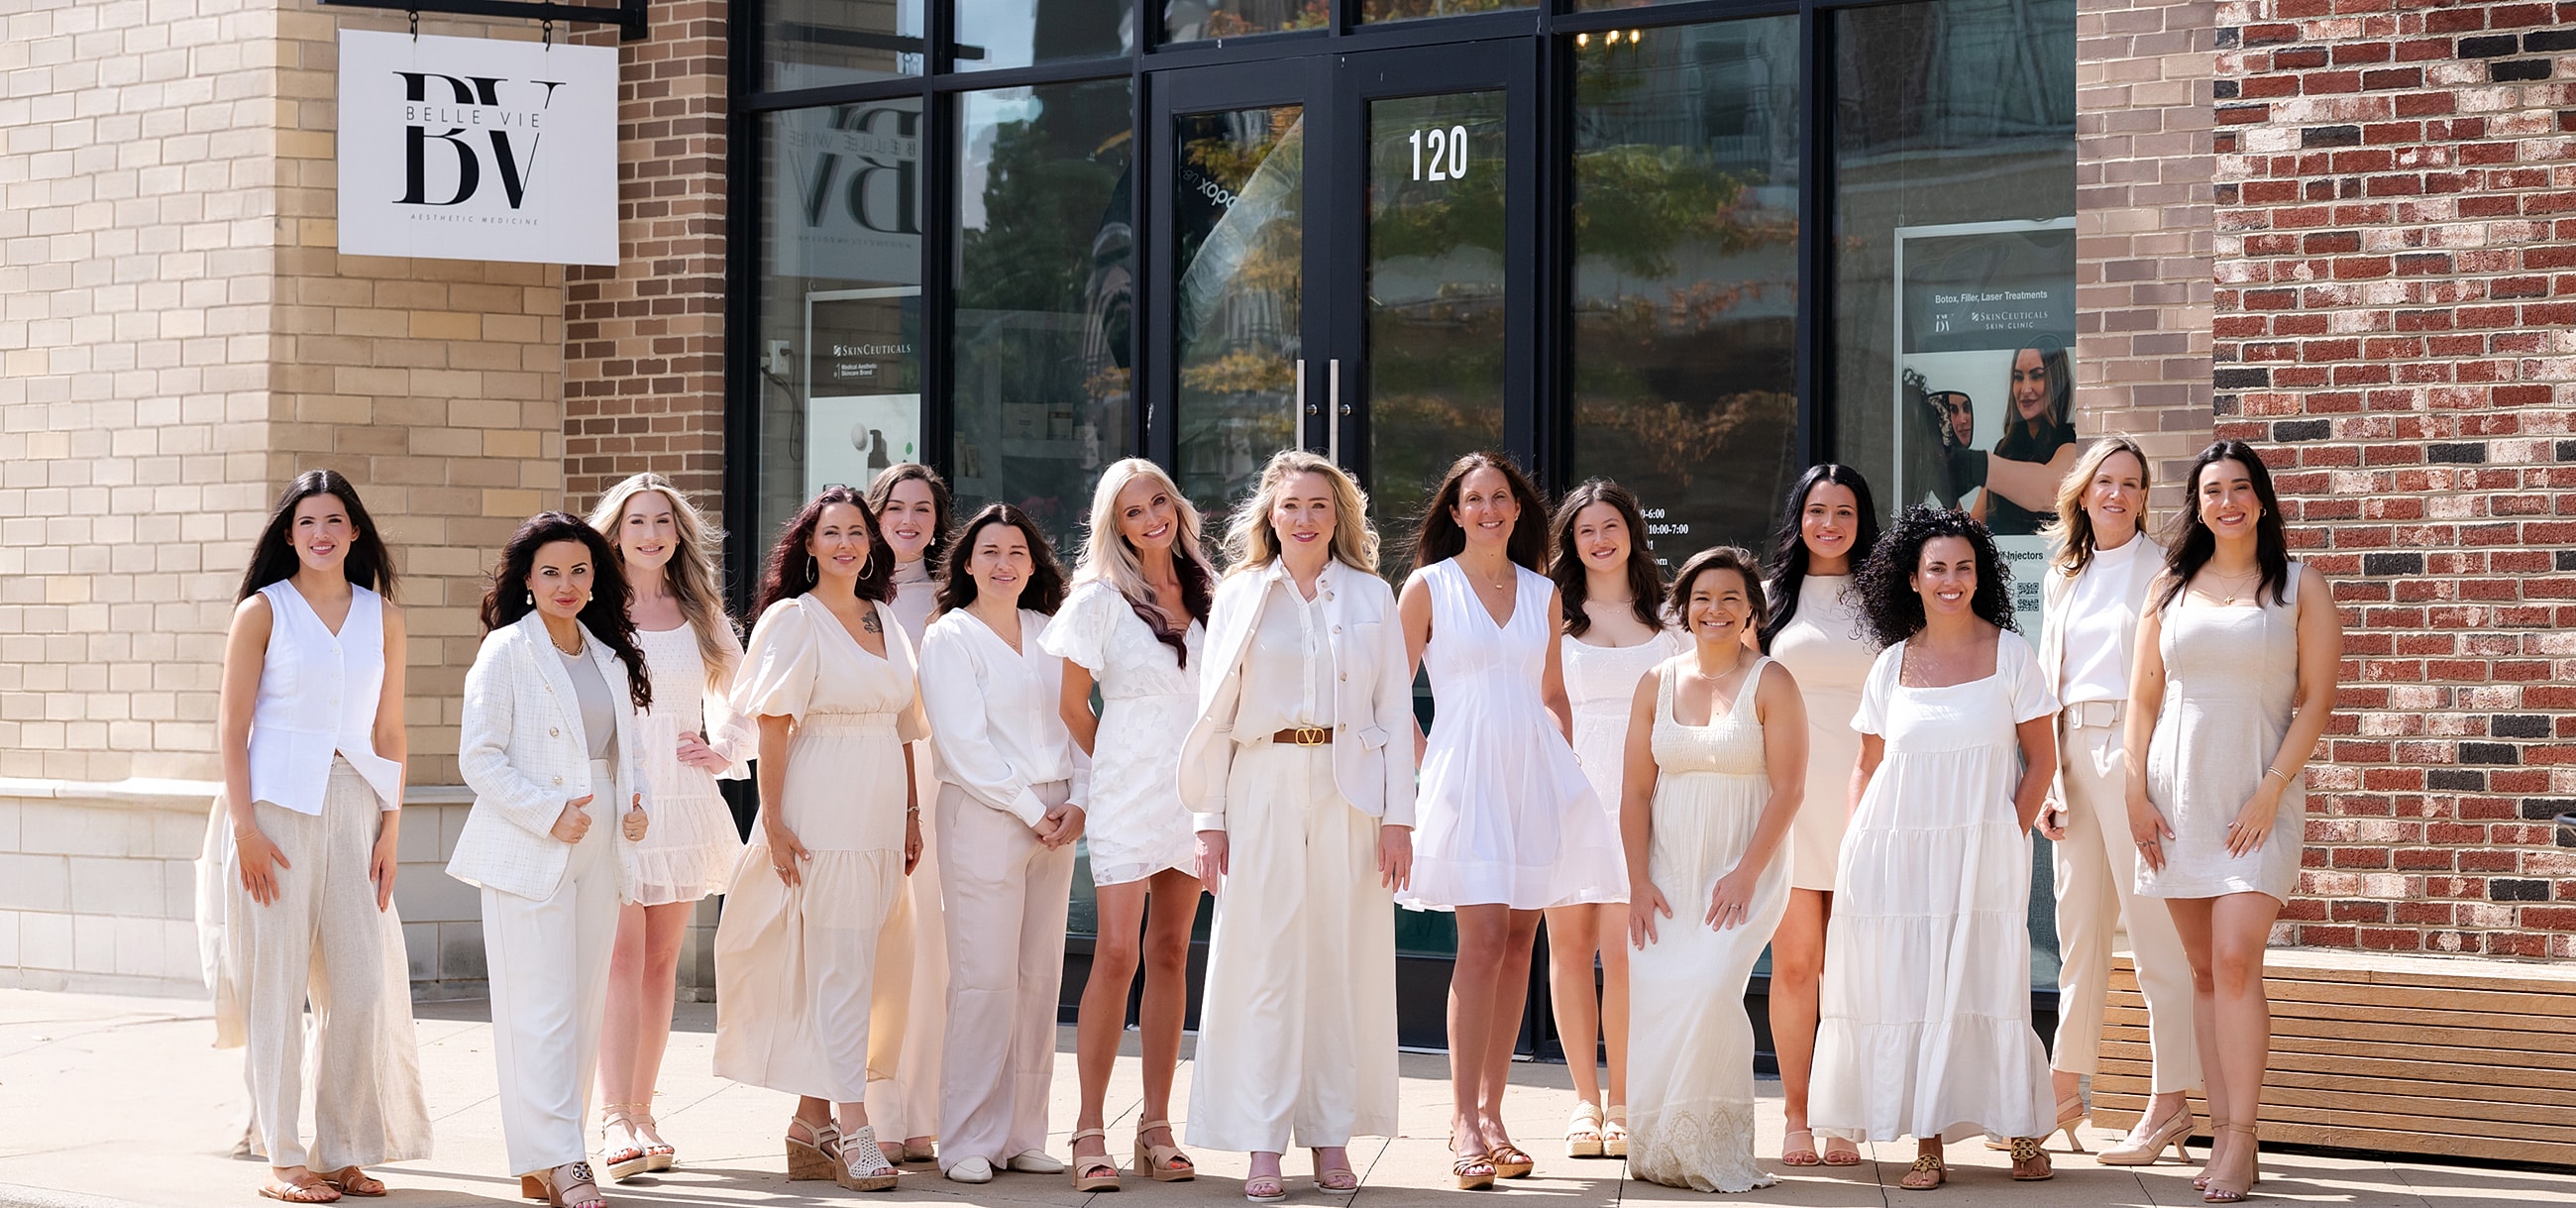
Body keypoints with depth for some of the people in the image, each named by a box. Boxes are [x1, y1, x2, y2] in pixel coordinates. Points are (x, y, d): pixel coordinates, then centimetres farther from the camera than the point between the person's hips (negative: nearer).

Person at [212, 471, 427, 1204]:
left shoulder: (381, 616, 10)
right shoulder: (263, 611, 1)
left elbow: (389, 730, 12)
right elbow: (232, 726, -2)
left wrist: (391, 827, 5)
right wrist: (243, 826, -11)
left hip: (354, 808, 4)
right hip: (276, 805, -3)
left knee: (363, 984, 1)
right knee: (278, 981, -1)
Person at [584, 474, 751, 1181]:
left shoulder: (701, 613, 13)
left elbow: (734, 694, 21)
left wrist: (725, 752, 3)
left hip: (683, 801, 4)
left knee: (661, 962, 5)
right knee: (622, 956, -13)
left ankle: (641, 1115, 10)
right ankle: (614, 1121, -18)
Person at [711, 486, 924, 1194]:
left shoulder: (886, 620, 14)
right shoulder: (793, 619, -4)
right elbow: (773, 729, -8)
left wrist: (911, 815, 13)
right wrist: (774, 825, -13)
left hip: (879, 816, 6)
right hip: (821, 816, -6)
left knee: (832, 969, 8)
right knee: (841, 967, -8)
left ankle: (811, 1122, 14)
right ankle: (853, 1131, -10)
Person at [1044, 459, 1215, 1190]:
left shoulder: (1205, 595, 10)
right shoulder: (1101, 599, -3)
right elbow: (1072, 704, 2)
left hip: (1193, 790, 4)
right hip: (1128, 793, -4)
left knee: (1170, 953, 6)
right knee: (1117, 952, -11)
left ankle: (1156, 1127, 10)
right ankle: (1089, 1131, -9)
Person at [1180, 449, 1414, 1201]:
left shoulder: (1371, 597, 9)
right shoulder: (1240, 596, 7)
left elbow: (1394, 712, 6)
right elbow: (1214, 716, 6)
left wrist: (1397, 817, -1)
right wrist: (1209, 819, -1)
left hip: (1350, 793, 1)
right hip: (1265, 792, -1)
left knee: (1345, 962, 2)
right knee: (1264, 962, -4)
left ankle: (1332, 1138, 10)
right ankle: (1263, 1146, -1)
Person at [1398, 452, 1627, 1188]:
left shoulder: (1543, 594, 13)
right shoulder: (1429, 586, 2)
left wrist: (1566, 767, 8)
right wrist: (1426, 768, -4)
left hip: (1536, 773, 4)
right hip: (1465, 775, -4)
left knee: (1517, 945, 3)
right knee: (1482, 940, -14)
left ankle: (1489, 1113, 9)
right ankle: (1465, 1124, -12)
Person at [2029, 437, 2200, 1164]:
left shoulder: (2163, 570, -1)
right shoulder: (2064, 577, 17)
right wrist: (2045, 779, 11)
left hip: (2136, 744, -6)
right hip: (2073, 750, 6)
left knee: (2153, 927, -7)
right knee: (2078, 927, 11)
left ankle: (2171, 1104, -5)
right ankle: (2065, 1092, 18)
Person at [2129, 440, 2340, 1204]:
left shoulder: (2300, 586, 2)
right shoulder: (2171, 589, 11)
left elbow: (2316, 700, -2)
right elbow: (2144, 696, 11)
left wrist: (2271, 791, -11)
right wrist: (2137, 792, 1)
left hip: (2259, 795, -3)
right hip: (2177, 793, 3)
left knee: (2236, 961, -15)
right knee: (2204, 970, 4)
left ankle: (2240, 1143, -13)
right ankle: (2221, 1132, 6)